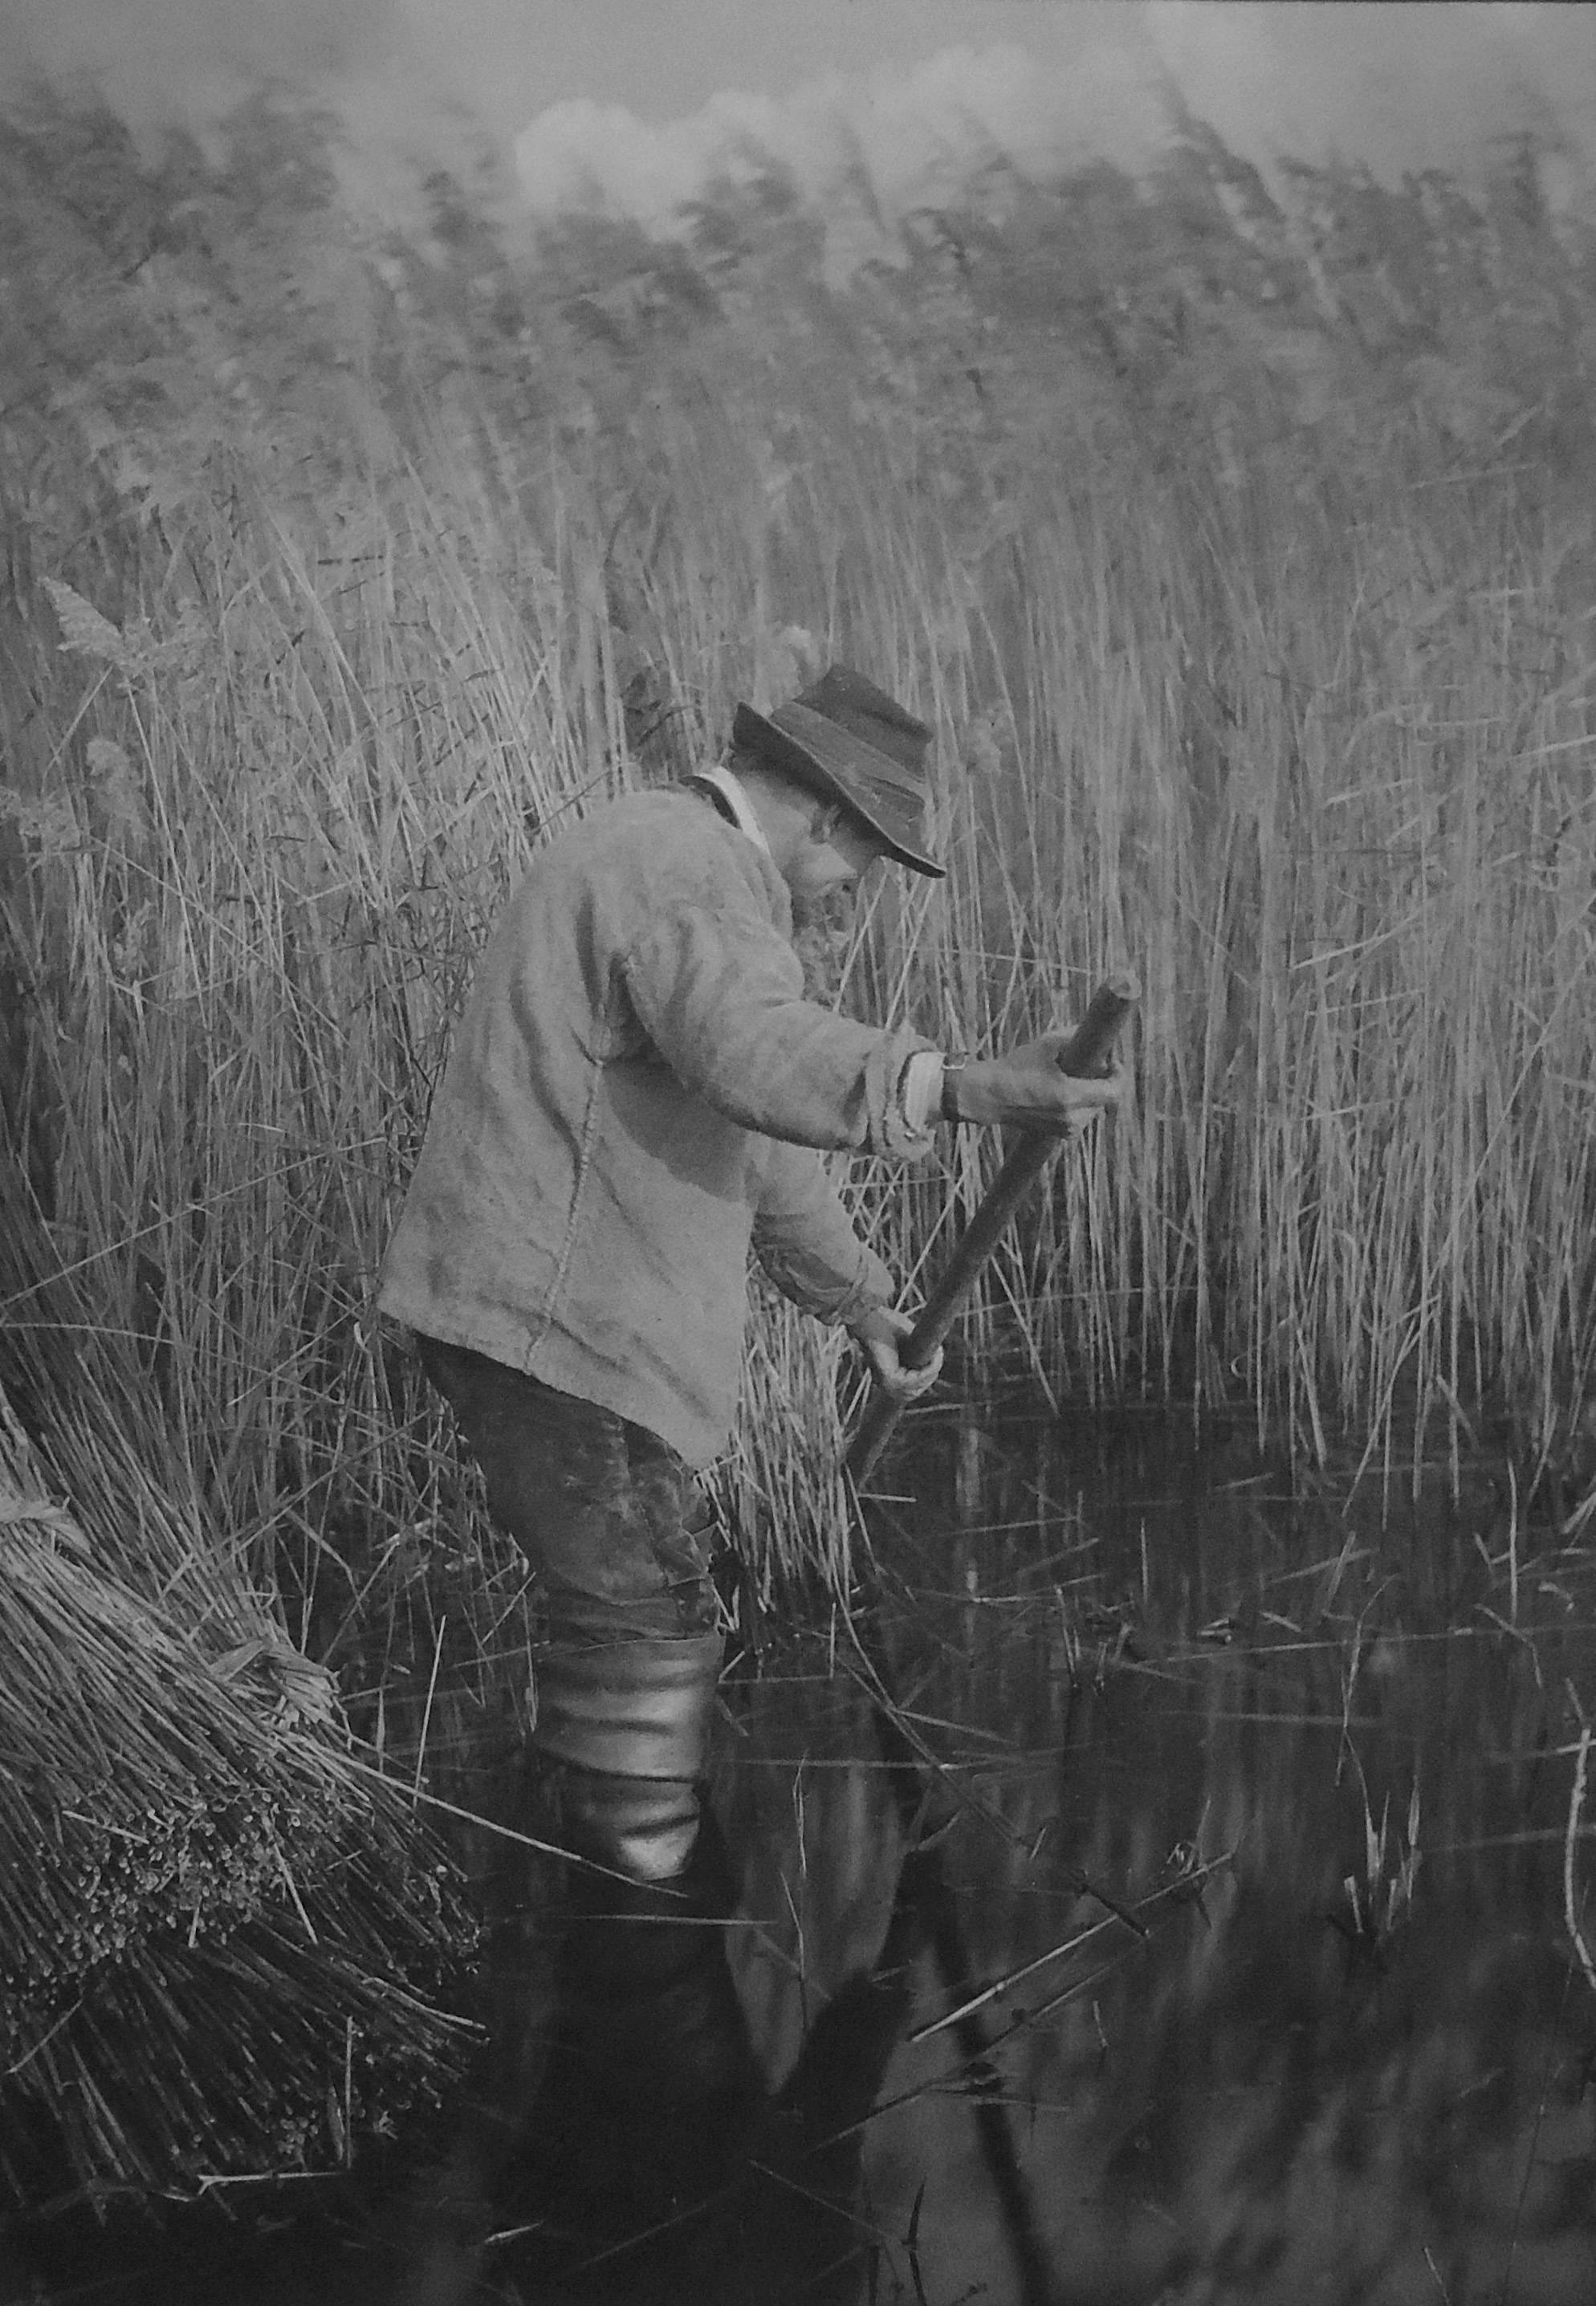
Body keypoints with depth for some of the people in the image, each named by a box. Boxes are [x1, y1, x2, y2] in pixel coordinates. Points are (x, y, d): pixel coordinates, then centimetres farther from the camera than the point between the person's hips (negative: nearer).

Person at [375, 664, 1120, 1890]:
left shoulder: (657, 853, 20)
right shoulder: (688, 870, -15)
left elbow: (751, 1136, 25)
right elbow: (762, 1055, -38)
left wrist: (860, 1295, 26)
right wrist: (963, 1087, -49)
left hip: (533, 1303, 11)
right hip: (547, 1318, -11)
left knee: (630, 1592, 20)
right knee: (650, 1618, -6)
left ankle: (594, 1867, 32)